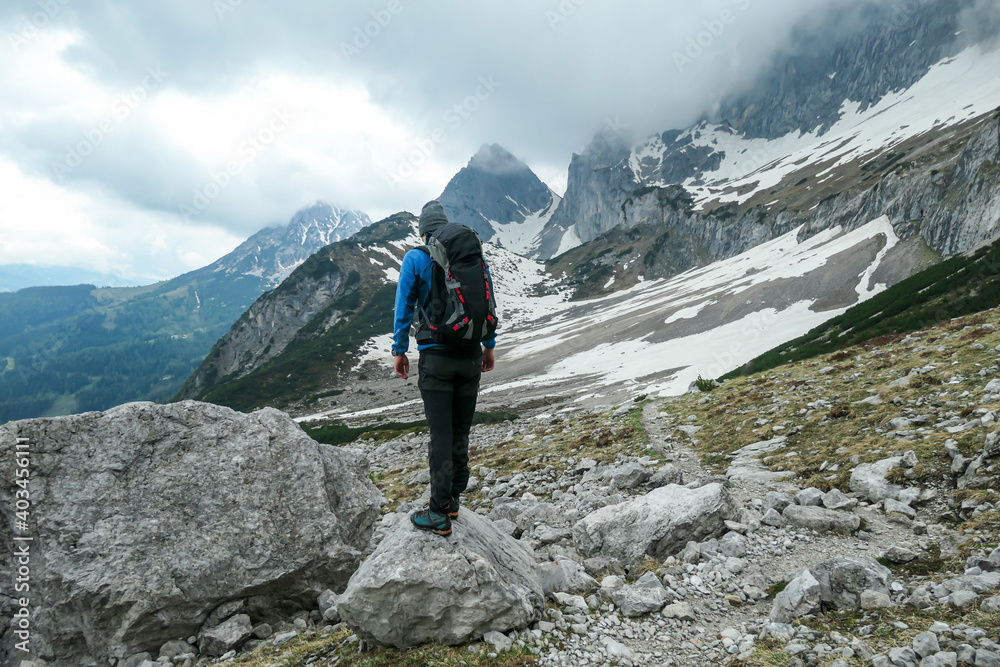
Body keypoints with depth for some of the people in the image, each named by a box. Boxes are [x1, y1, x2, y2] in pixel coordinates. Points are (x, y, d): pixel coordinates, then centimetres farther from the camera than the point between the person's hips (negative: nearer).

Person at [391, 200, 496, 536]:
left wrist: (399, 350, 8)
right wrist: (489, 345, 19)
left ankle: (439, 514, 8)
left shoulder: (415, 258, -3)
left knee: (441, 435, 0)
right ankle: (453, 499, 27)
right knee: (461, 431, 14)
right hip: (471, 355, 4)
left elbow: (404, 308, -2)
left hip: (436, 358, -4)